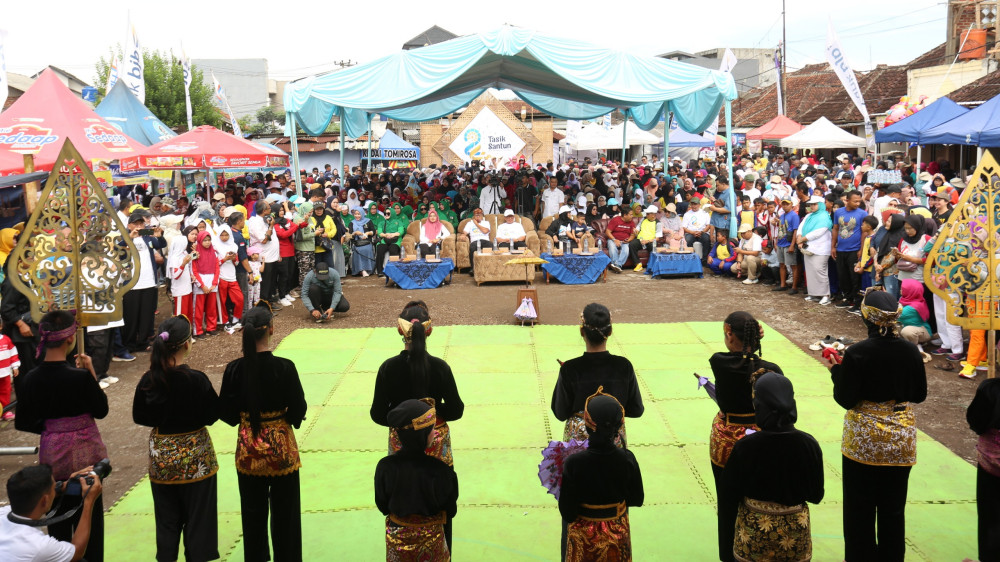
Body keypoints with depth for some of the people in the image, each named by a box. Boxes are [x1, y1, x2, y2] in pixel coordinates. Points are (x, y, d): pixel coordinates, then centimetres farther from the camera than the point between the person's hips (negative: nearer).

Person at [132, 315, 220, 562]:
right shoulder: (197, 380, -21)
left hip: (161, 456, 4)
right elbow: (212, 415, -11)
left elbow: (139, 417, 1)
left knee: (167, 521, 17)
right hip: (194, 457, -4)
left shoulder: (149, 380, -10)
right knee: (198, 520, 11)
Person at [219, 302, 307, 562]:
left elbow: (226, 413, -3)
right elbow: (298, 411, -12)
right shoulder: (284, 367, -19)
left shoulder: (234, 369, -12)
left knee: (253, 511, 18)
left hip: (248, 447, 2)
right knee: (284, 512, 13)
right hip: (280, 445, -2)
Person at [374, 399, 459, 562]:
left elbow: (382, 507, -7)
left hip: (396, 536, 2)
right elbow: (450, 511, -14)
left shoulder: (385, 467, -22)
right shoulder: (440, 471, -29)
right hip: (431, 539, -2)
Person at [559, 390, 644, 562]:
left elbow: (567, 512, -19)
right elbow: (637, 500, -5)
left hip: (584, 536, -1)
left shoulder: (573, 464, -26)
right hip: (617, 534, 2)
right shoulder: (627, 459, -20)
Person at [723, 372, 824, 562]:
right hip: (795, 530, 1)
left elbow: (731, 490, -9)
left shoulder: (744, 446, -22)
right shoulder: (808, 444, -16)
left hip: (754, 530, -1)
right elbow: (816, 496, -5)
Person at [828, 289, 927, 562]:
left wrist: (836, 371, 0)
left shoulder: (856, 353, -18)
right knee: (893, 508, 17)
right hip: (901, 438, 4)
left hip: (863, 439, -3)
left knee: (860, 509, 11)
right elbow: (919, 395, 3)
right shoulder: (910, 351, -7)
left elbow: (845, 399, -14)